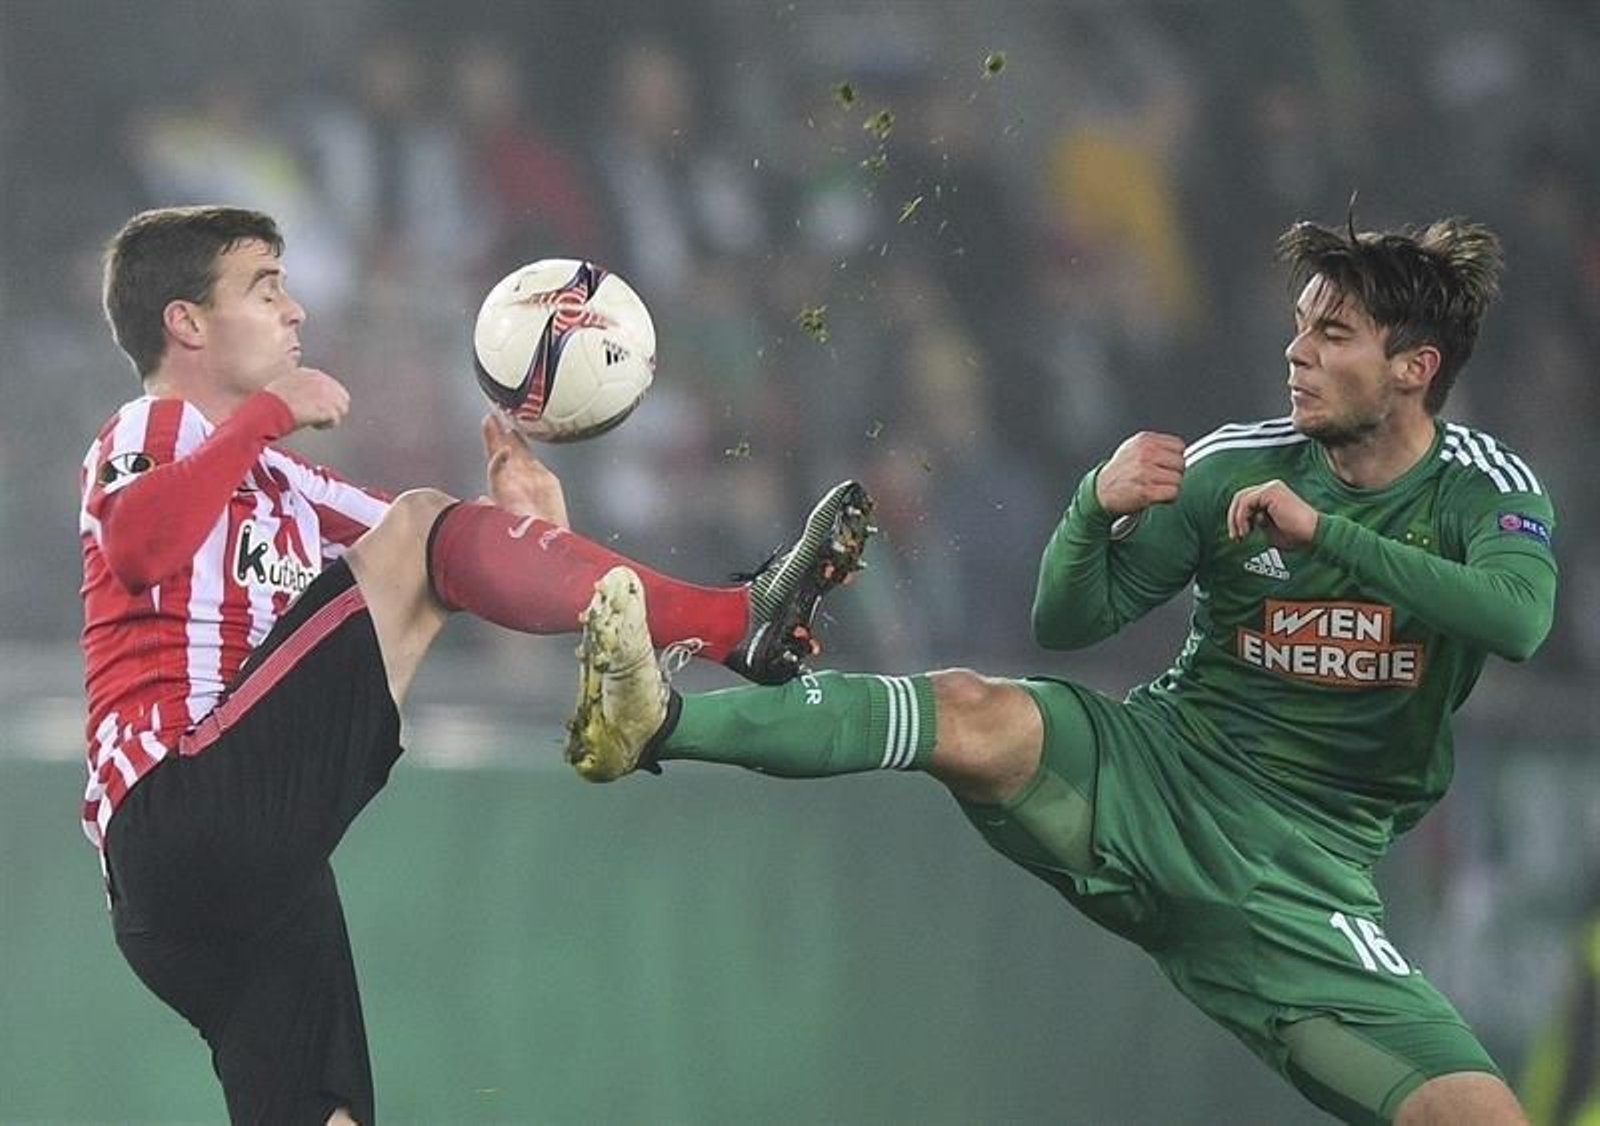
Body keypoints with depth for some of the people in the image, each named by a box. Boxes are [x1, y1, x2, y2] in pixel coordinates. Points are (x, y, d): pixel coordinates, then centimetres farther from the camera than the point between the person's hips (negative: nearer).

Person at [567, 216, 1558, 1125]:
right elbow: (1067, 621, 2)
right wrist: (1097, 507, -18)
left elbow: (1520, 618, -25)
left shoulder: (1485, 490, -2)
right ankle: (655, 721, -45)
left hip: (1294, 880, 0)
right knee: (976, 714, -30)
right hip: (1158, 772, 0)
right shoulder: (1234, 467, 1)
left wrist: (1324, 531, -26)